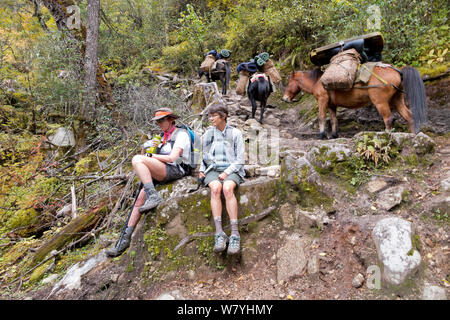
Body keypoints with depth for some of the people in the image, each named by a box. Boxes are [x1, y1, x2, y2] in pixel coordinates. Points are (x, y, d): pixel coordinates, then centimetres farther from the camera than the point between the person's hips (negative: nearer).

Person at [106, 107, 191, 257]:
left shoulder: (181, 134, -2)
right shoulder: (164, 136, 25)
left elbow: (172, 158, -14)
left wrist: (150, 156, -4)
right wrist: (156, 147, 4)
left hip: (175, 171, -8)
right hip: (161, 175, 8)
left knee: (137, 159, -26)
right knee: (139, 200, -3)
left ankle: (153, 197, -32)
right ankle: (125, 238, 3)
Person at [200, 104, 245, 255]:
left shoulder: (235, 133, 6)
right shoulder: (208, 134, 15)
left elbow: (240, 158, 2)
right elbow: (203, 155, 25)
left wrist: (227, 172, -12)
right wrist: (201, 170, 6)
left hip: (231, 170, -2)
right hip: (212, 170, 2)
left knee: (227, 188, -36)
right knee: (215, 188, -33)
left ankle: (235, 234, -38)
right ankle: (219, 234, -39)